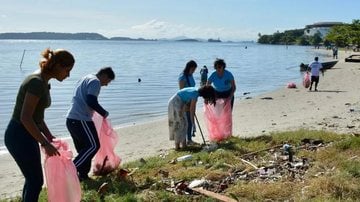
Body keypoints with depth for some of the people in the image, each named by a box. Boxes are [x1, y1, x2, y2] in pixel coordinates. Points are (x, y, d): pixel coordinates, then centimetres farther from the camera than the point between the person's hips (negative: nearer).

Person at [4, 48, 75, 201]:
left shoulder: (43, 82, 8)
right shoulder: (37, 82, -22)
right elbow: (25, 118, -25)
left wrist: (48, 135, 15)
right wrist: (45, 143, -20)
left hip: (26, 135, 9)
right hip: (19, 136, -9)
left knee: (32, 179, 20)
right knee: (36, 181, 3)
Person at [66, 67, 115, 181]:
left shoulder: (85, 79, 24)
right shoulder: (95, 81, -7)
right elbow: (91, 101, -19)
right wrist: (104, 113, -6)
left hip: (71, 119, 10)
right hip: (81, 120, -10)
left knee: (83, 148, 14)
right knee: (93, 145, -5)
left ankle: (83, 175, 16)